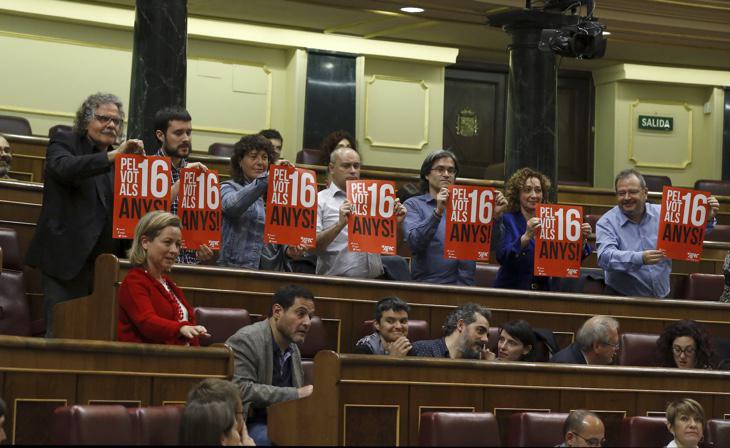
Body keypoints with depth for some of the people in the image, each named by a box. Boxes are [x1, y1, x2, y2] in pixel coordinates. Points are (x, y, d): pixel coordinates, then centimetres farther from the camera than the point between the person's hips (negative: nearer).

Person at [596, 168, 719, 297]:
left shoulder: (662, 213, 7)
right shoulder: (607, 222, -4)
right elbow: (605, 257, -19)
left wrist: (708, 219, -13)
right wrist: (640, 259, -33)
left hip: (661, 297, 4)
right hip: (622, 297, -3)